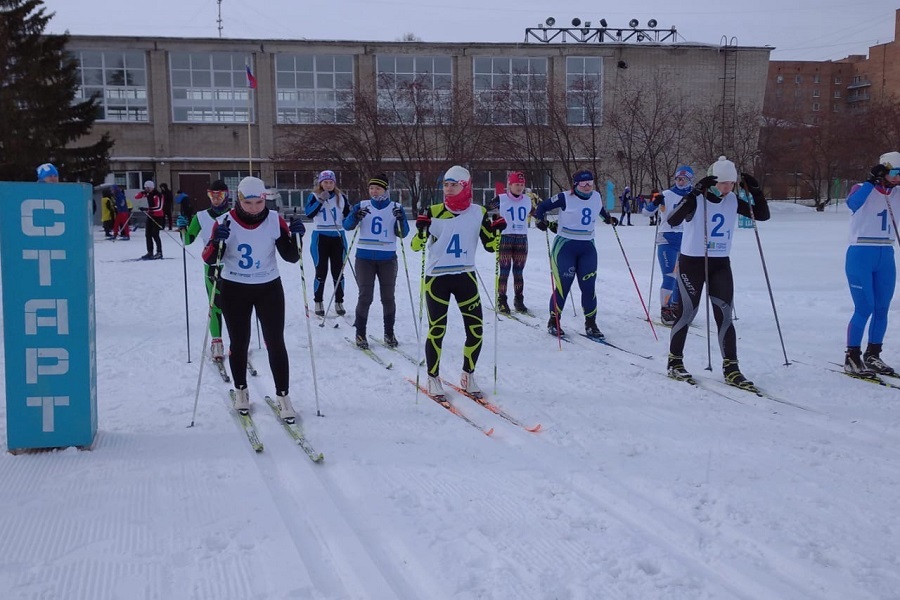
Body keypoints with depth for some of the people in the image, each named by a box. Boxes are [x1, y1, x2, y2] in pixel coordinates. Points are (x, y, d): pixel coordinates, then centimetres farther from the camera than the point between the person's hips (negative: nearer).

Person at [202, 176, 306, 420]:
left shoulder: (275, 220, -9)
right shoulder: (225, 222, -13)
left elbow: (291, 257, -7)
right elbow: (209, 259, -14)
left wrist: (295, 236, -25)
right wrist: (217, 241, -34)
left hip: (269, 288, 1)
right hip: (234, 290, 0)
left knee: (276, 343, -2)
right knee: (239, 343, 11)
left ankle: (283, 396, 8)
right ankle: (241, 391, 30)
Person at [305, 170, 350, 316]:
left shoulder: (340, 197, 8)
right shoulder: (314, 196, 0)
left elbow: (348, 215, 11)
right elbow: (309, 213, -15)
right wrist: (320, 200, -25)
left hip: (338, 238, 2)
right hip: (320, 238, -2)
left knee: (338, 272, 6)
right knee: (321, 272, 0)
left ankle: (339, 302, 15)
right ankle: (318, 303, 10)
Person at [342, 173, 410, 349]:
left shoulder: (396, 208, 2)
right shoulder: (362, 206, 3)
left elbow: (402, 234, -1)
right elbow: (347, 226, -4)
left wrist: (401, 219, -20)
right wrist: (355, 216, -24)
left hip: (387, 259, 1)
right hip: (365, 257, 0)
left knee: (388, 297, 6)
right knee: (365, 296, -2)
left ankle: (389, 333, 18)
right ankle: (360, 333, 9)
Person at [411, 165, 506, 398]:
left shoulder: (479, 213, 1)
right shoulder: (434, 212, -5)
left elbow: (490, 246, 4)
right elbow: (416, 246, -6)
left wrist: (497, 229, -14)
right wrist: (422, 228, -25)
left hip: (465, 276, 2)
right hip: (436, 278, -2)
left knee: (476, 329, 1)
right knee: (436, 330, -2)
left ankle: (468, 376, 21)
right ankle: (433, 378, 16)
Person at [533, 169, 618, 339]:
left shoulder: (596, 197, 7)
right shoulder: (565, 198, -9)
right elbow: (542, 207, -1)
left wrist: (609, 219, 25)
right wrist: (541, 221, -14)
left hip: (587, 247, 4)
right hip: (565, 246, -4)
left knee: (589, 287, 2)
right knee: (562, 286, -3)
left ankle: (591, 324, 12)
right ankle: (553, 322, 12)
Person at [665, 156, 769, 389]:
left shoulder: (733, 200, 2)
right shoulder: (696, 199, -14)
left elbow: (763, 215, 5)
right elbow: (672, 220, -31)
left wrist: (755, 190, -10)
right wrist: (696, 191, -37)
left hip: (721, 264, 5)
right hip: (691, 262, -4)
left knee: (724, 316, -1)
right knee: (686, 313, 2)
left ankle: (731, 369, 3)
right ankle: (674, 362, 18)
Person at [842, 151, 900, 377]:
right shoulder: (863, 189, -6)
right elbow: (852, 203, -26)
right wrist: (872, 181, -26)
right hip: (861, 255, -6)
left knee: (882, 309, 7)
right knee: (864, 308, -8)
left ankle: (872, 356, 18)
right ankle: (852, 358, 1)